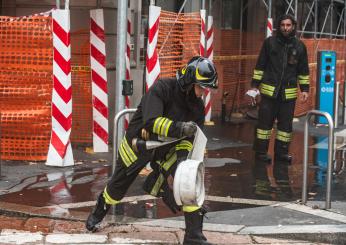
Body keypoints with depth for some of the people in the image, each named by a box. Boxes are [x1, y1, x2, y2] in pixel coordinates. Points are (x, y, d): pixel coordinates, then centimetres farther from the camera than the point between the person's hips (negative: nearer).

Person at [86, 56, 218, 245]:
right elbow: (151, 121, -40)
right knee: (118, 186, 14)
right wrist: (178, 128, -53)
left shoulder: (197, 106, -11)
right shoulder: (163, 88, -29)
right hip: (139, 142, -3)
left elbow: (189, 137, -10)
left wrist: (182, 155, -30)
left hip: (167, 147, 3)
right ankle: (99, 212, 49)